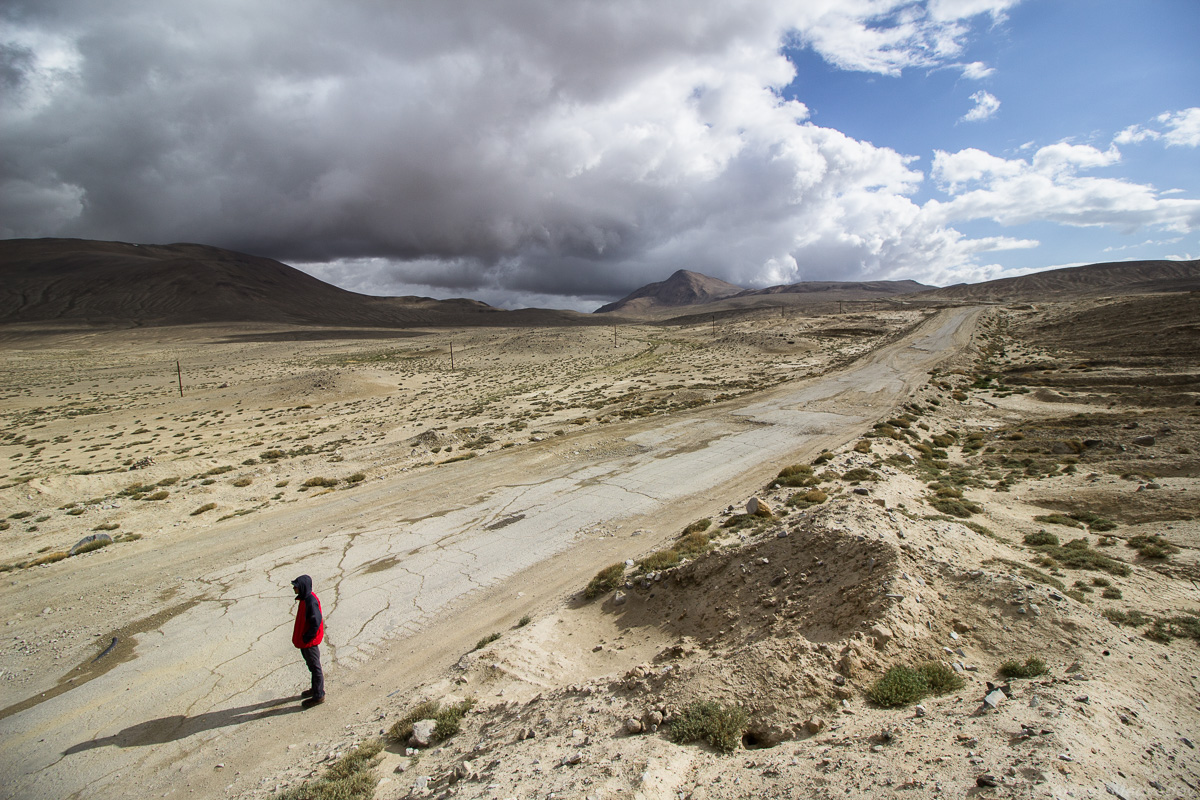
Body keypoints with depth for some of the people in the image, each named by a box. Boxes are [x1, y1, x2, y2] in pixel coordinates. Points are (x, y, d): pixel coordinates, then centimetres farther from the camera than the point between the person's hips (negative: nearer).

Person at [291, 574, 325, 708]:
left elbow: (316, 623, -27)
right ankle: (316, 689, 39)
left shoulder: (311, 602, -28)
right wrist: (300, 638, 13)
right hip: (304, 641, 10)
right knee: (311, 665, 23)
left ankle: (318, 696, 17)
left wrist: (306, 638, -19)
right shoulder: (305, 598, 3)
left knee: (315, 667, 4)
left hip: (310, 642, -10)